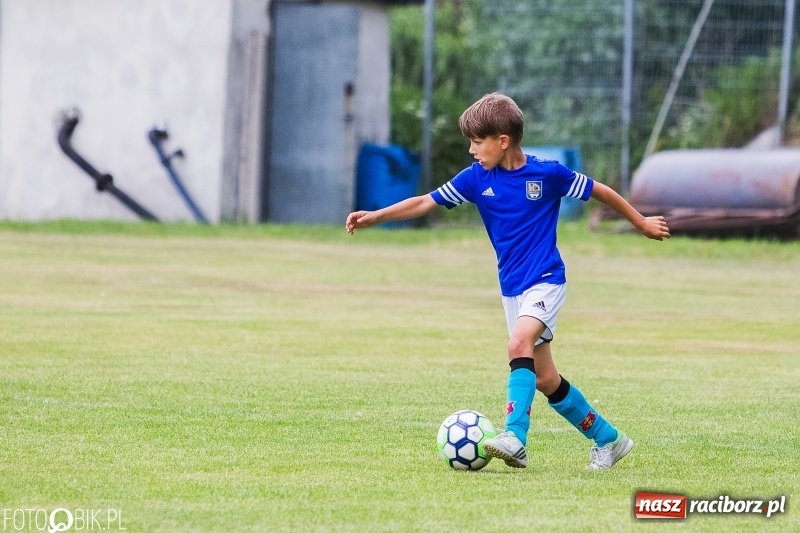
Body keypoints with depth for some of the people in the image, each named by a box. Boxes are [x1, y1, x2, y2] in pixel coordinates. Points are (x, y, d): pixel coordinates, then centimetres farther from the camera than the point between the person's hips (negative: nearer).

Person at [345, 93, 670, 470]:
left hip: (545, 281, -5)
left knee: (520, 344, -30)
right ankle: (608, 439, 22)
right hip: (512, 288, 5)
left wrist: (642, 223, 12)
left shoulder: (548, 174, -10)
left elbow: (601, 192, 2)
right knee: (545, 380, 7)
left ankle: (515, 438, -37)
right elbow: (425, 203, 1)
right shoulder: (477, 178, 0)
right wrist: (375, 217, -8)